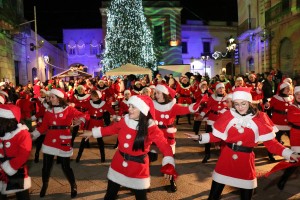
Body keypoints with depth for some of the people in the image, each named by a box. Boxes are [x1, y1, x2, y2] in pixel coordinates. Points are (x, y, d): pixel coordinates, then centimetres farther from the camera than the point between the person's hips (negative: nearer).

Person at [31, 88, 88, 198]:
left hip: (63, 142, -3)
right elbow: (43, 126, 8)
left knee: (65, 166, 2)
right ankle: (44, 186, 32)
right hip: (49, 141, 4)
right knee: (46, 166, 8)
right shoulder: (48, 111, 8)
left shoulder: (69, 109, -3)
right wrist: (34, 134, -2)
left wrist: (80, 120, -27)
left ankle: (73, 186, 24)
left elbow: (82, 115, -6)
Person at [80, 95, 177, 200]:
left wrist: (169, 165, -38)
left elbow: (164, 145, -22)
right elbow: (111, 129, 13)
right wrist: (92, 132, 20)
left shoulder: (151, 128, -20)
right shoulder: (125, 120, -6)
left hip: (138, 169, -4)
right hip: (118, 164, 4)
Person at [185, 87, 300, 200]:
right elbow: (217, 136, -1)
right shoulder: (228, 115, -5)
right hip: (227, 157, 1)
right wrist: (200, 137, -11)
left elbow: (270, 142, -7)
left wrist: (289, 153, -17)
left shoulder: (260, 118, -8)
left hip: (246, 159, 0)